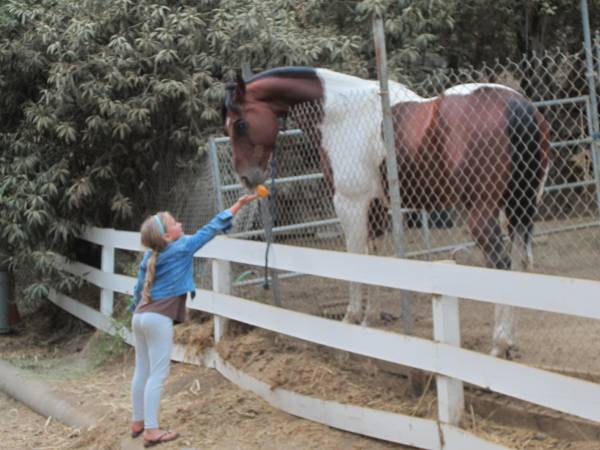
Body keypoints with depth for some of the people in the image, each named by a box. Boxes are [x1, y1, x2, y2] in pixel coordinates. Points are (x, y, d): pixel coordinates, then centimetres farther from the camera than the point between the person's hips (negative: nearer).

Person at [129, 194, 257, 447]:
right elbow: (210, 229, -3)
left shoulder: (149, 256, 12)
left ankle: (138, 422, 23)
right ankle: (151, 430, -8)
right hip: (159, 319, -8)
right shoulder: (182, 248, -8)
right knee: (157, 374, -6)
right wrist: (237, 205, 3)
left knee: (142, 371, 14)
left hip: (140, 317, 8)